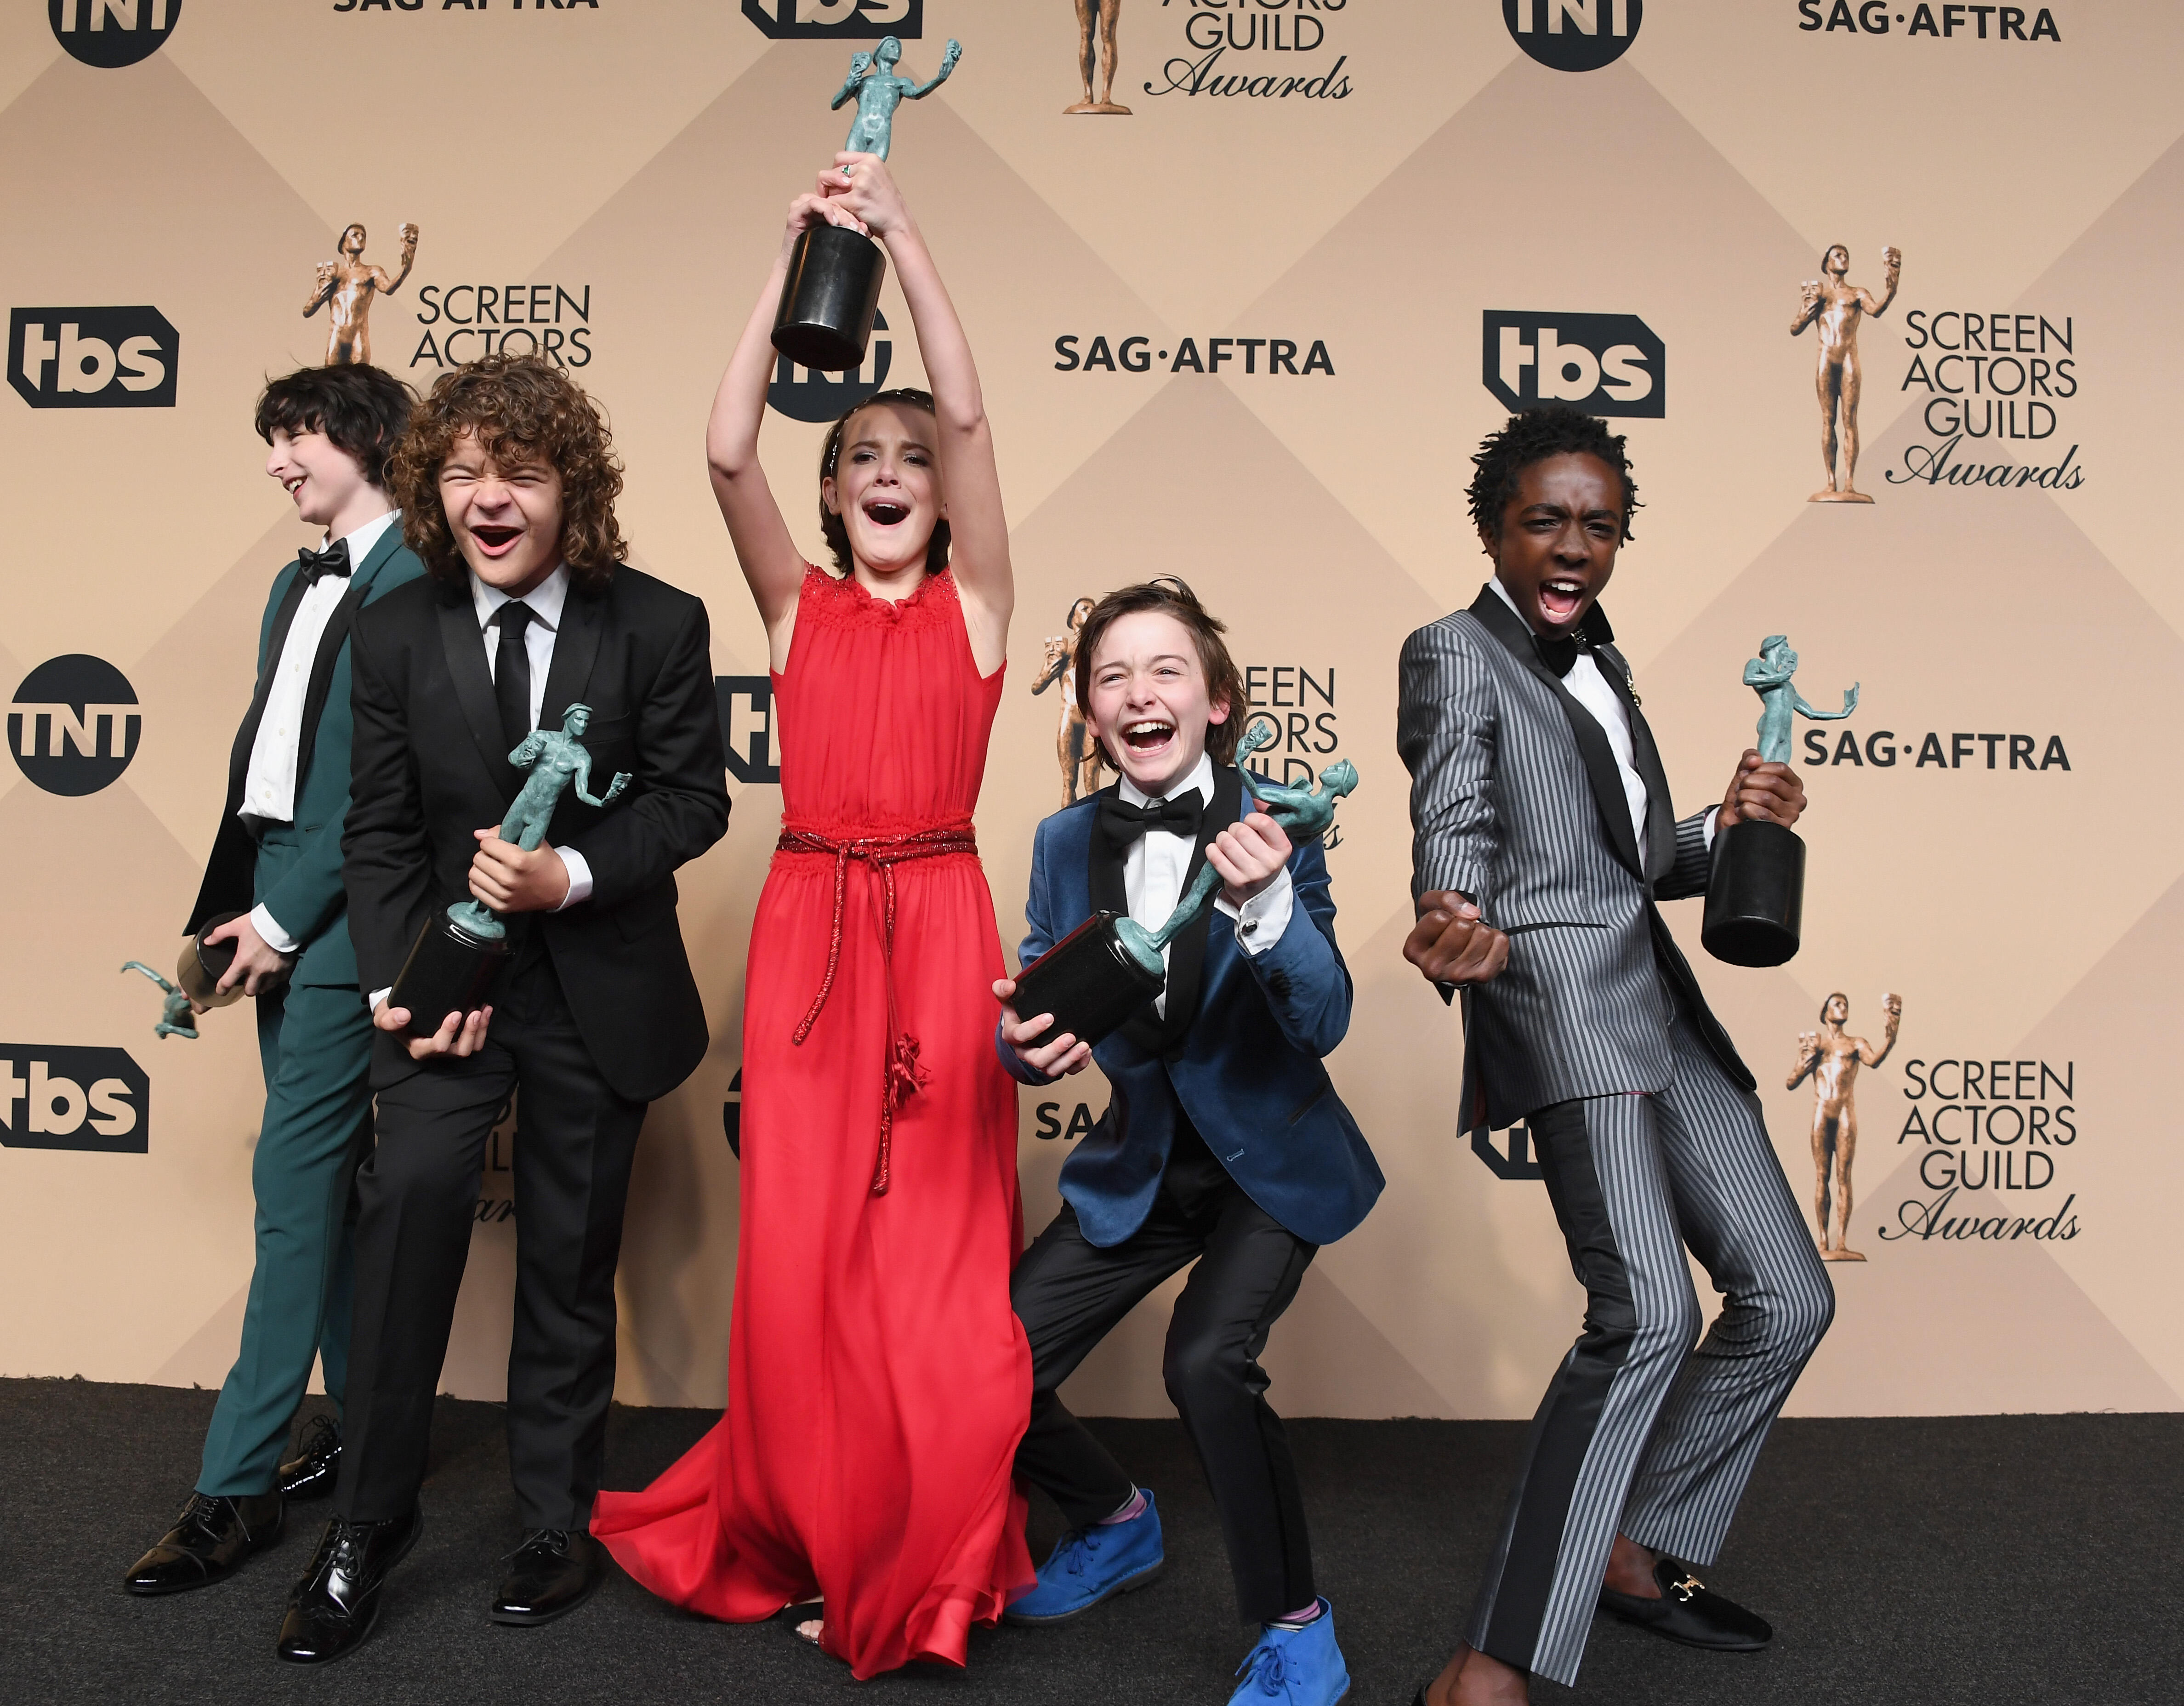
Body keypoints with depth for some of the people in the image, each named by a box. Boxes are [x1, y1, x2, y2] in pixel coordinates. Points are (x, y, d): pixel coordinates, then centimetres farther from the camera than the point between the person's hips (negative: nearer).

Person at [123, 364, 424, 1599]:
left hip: (340, 917, -9)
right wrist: (234, 911, 11)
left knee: (297, 1185, -5)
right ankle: (361, 1427, 26)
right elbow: (261, 758, 18)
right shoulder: (298, 585, 18)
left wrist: (285, 916, -13)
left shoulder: (416, 580, -10)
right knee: (327, 1181, 14)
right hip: (279, 912, 9)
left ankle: (238, 1486, 4)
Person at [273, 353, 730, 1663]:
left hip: (598, 990, -1)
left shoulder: (657, 623, -8)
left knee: (572, 1259, 9)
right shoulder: (396, 633, -1)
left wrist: (570, 874, -21)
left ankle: (558, 1522, 29)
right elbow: (380, 832, 1)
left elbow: (693, 799, -5)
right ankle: (371, 1522, 0)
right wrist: (403, 985, -10)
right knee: (415, 1189, -20)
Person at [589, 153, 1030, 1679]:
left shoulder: (974, 604, 5)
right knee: (804, 1251, 4)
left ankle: (931, 1559, 22)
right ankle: (811, 1536, 26)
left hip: (937, 928, -1)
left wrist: (904, 232, -9)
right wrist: (795, 264, -6)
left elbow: (969, 418, -7)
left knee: (940, 1251, 2)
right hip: (808, 925, 2)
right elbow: (729, 452, -5)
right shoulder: (799, 607, 9)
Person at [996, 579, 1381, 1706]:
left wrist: (1265, 903, -38)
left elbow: (1323, 1024, -20)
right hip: (1140, 1163, 4)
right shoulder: (1068, 842, -3)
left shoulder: (1270, 830, -14)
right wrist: (1028, 1044, -24)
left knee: (1206, 1359, -28)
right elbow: (1034, 1010, 0)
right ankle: (1117, 1521, 29)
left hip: (1268, 1158, -4)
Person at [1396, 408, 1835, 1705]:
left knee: (1789, 1298, 10)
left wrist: (1731, 827, 3)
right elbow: (1453, 835, -13)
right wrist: (1456, 937, -35)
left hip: (1659, 1003, 9)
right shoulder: (1455, 654, 0)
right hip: (1554, 996, -9)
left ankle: (1635, 1550, 24)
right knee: (1650, 1312, -23)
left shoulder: (1602, 664, 23)